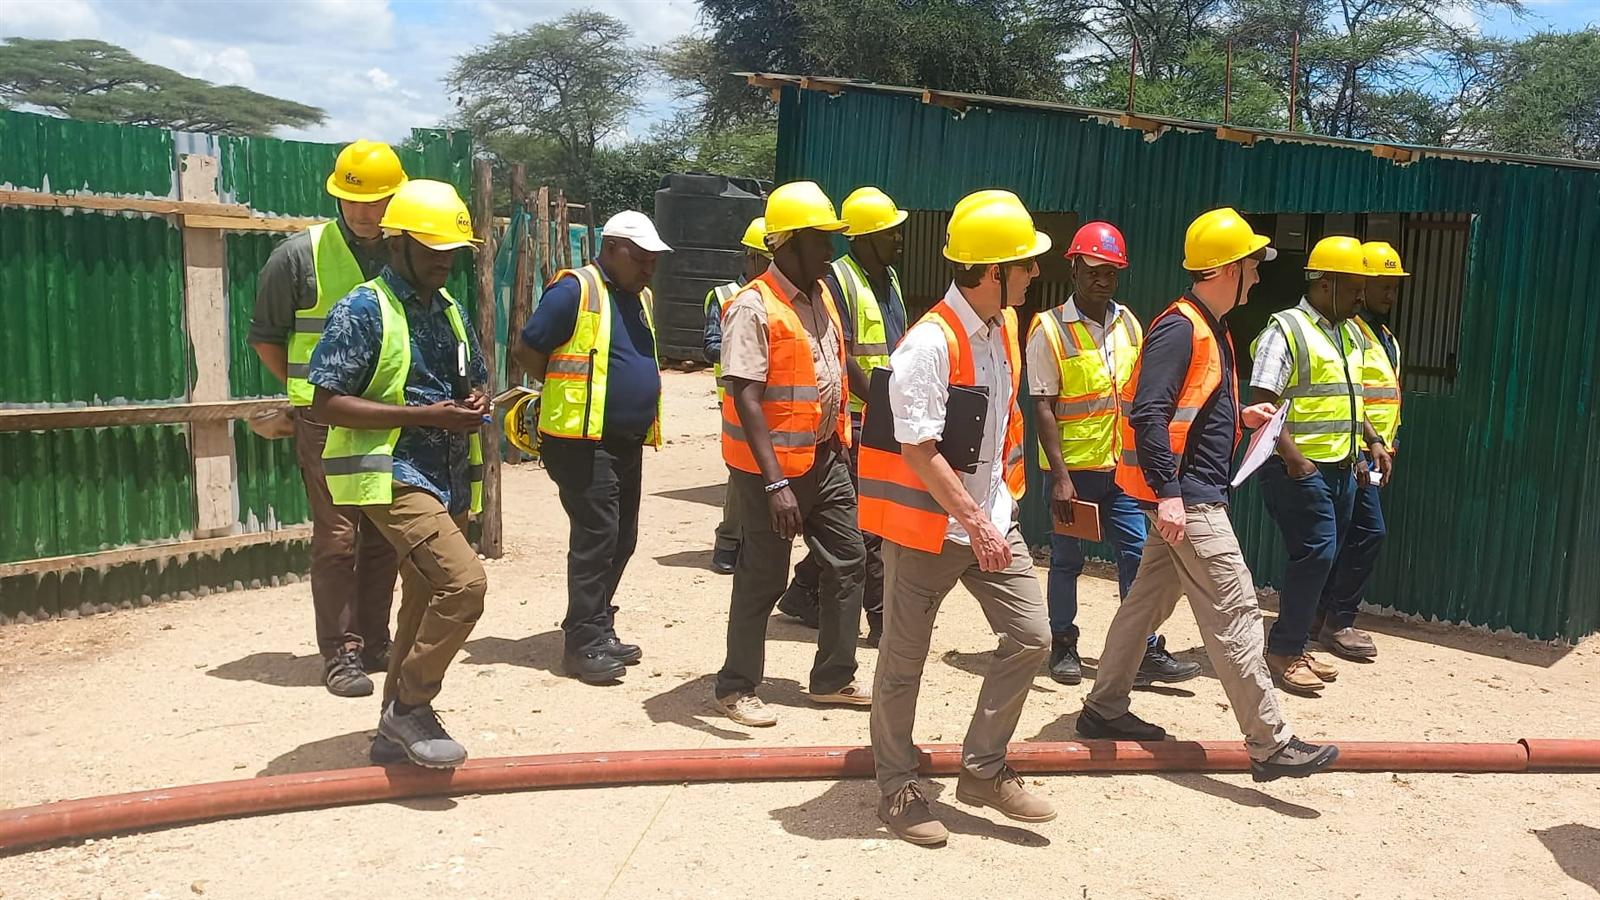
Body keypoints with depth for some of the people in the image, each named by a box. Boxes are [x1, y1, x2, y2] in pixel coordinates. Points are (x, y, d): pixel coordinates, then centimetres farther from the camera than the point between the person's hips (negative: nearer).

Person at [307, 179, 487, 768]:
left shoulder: (450, 310, 14)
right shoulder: (363, 310, -10)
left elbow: (475, 382, 27)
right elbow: (326, 404, -15)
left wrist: (476, 404, 1)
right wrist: (425, 415, -20)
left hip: (447, 480, 8)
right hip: (393, 477, -8)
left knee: (424, 603, 13)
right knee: (464, 581, -22)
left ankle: (397, 732, 27)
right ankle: (409, 705, -3)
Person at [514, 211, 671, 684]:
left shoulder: (639, 298, 15)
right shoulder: (574, 290, -11)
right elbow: (527, 351, -11)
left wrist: (644, 418, 14)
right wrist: (569, 393, -2)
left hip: (628, 442, 8)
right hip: (582, 441, -8)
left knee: (621, 540, 11)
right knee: (596, 537, -8)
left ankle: (597, 631, 23)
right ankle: (584, 643, 0)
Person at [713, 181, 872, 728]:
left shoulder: (822, 296, 8)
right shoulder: (754, 308, -18)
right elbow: (746, 400, -24)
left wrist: (840, 432, 16)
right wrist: (776, 482, -29)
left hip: (825, 457, 8)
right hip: (770, 466, -8)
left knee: (847, 562, 11)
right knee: (763, 578, 2)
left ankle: (834, 677, 26)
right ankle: (736, 687, 19)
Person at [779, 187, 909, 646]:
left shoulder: (889, 278, 16)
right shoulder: (838, 279, -11)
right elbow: (841, 356, -18)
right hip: (855, 416, -8)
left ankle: (803, 591, 27)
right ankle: (882, 618, 4)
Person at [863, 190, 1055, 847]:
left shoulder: (1005, 327, 5)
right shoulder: (928, 344, -21)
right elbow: (919, 453, -23)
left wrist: (1000, 507, 17)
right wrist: (976, 524, -21)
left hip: (991, 517, 8)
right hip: (928, 524, -8)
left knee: (1030, 638, 4)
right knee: (904, 661, 6)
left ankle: (982, 769, 20)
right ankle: (897, 788, 23)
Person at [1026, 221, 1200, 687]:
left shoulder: (1128, 323, 7)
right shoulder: (1049, 329, -10)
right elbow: (1043, 407, -12)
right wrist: (1060, 475, -18)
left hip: (1123, 467, 5)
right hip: (1074, 469, -4)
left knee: (1138, 554, 3)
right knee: (1068, 560, 8)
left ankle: (1147, 652, 11)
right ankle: (1063, 646, 22)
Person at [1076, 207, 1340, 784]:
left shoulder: (1210, 328, 16)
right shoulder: (1179, 329, -16)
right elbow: (1147, 412, -25)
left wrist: (1240, 415, 17)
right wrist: (1167, 492, -29)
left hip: (1187, 495, 11)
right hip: (1186, 496, -11)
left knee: (1149, 599, 16)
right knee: (1235, 613, -7)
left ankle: (1104, 710, 26)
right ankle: (1270, 743, -1)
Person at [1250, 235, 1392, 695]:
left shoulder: (1350, 334, 16)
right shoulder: (1286, 329, -10)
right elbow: (1262, 404, -17)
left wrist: (1372, 441, 15)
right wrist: (1293, 459, -23)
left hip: (1341, 467, 9)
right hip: (1301, 468, -8)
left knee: (1322, 556, 10)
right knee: (1316, 553, -12)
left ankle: (1293, 646, 20)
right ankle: (1284, 649, 0)